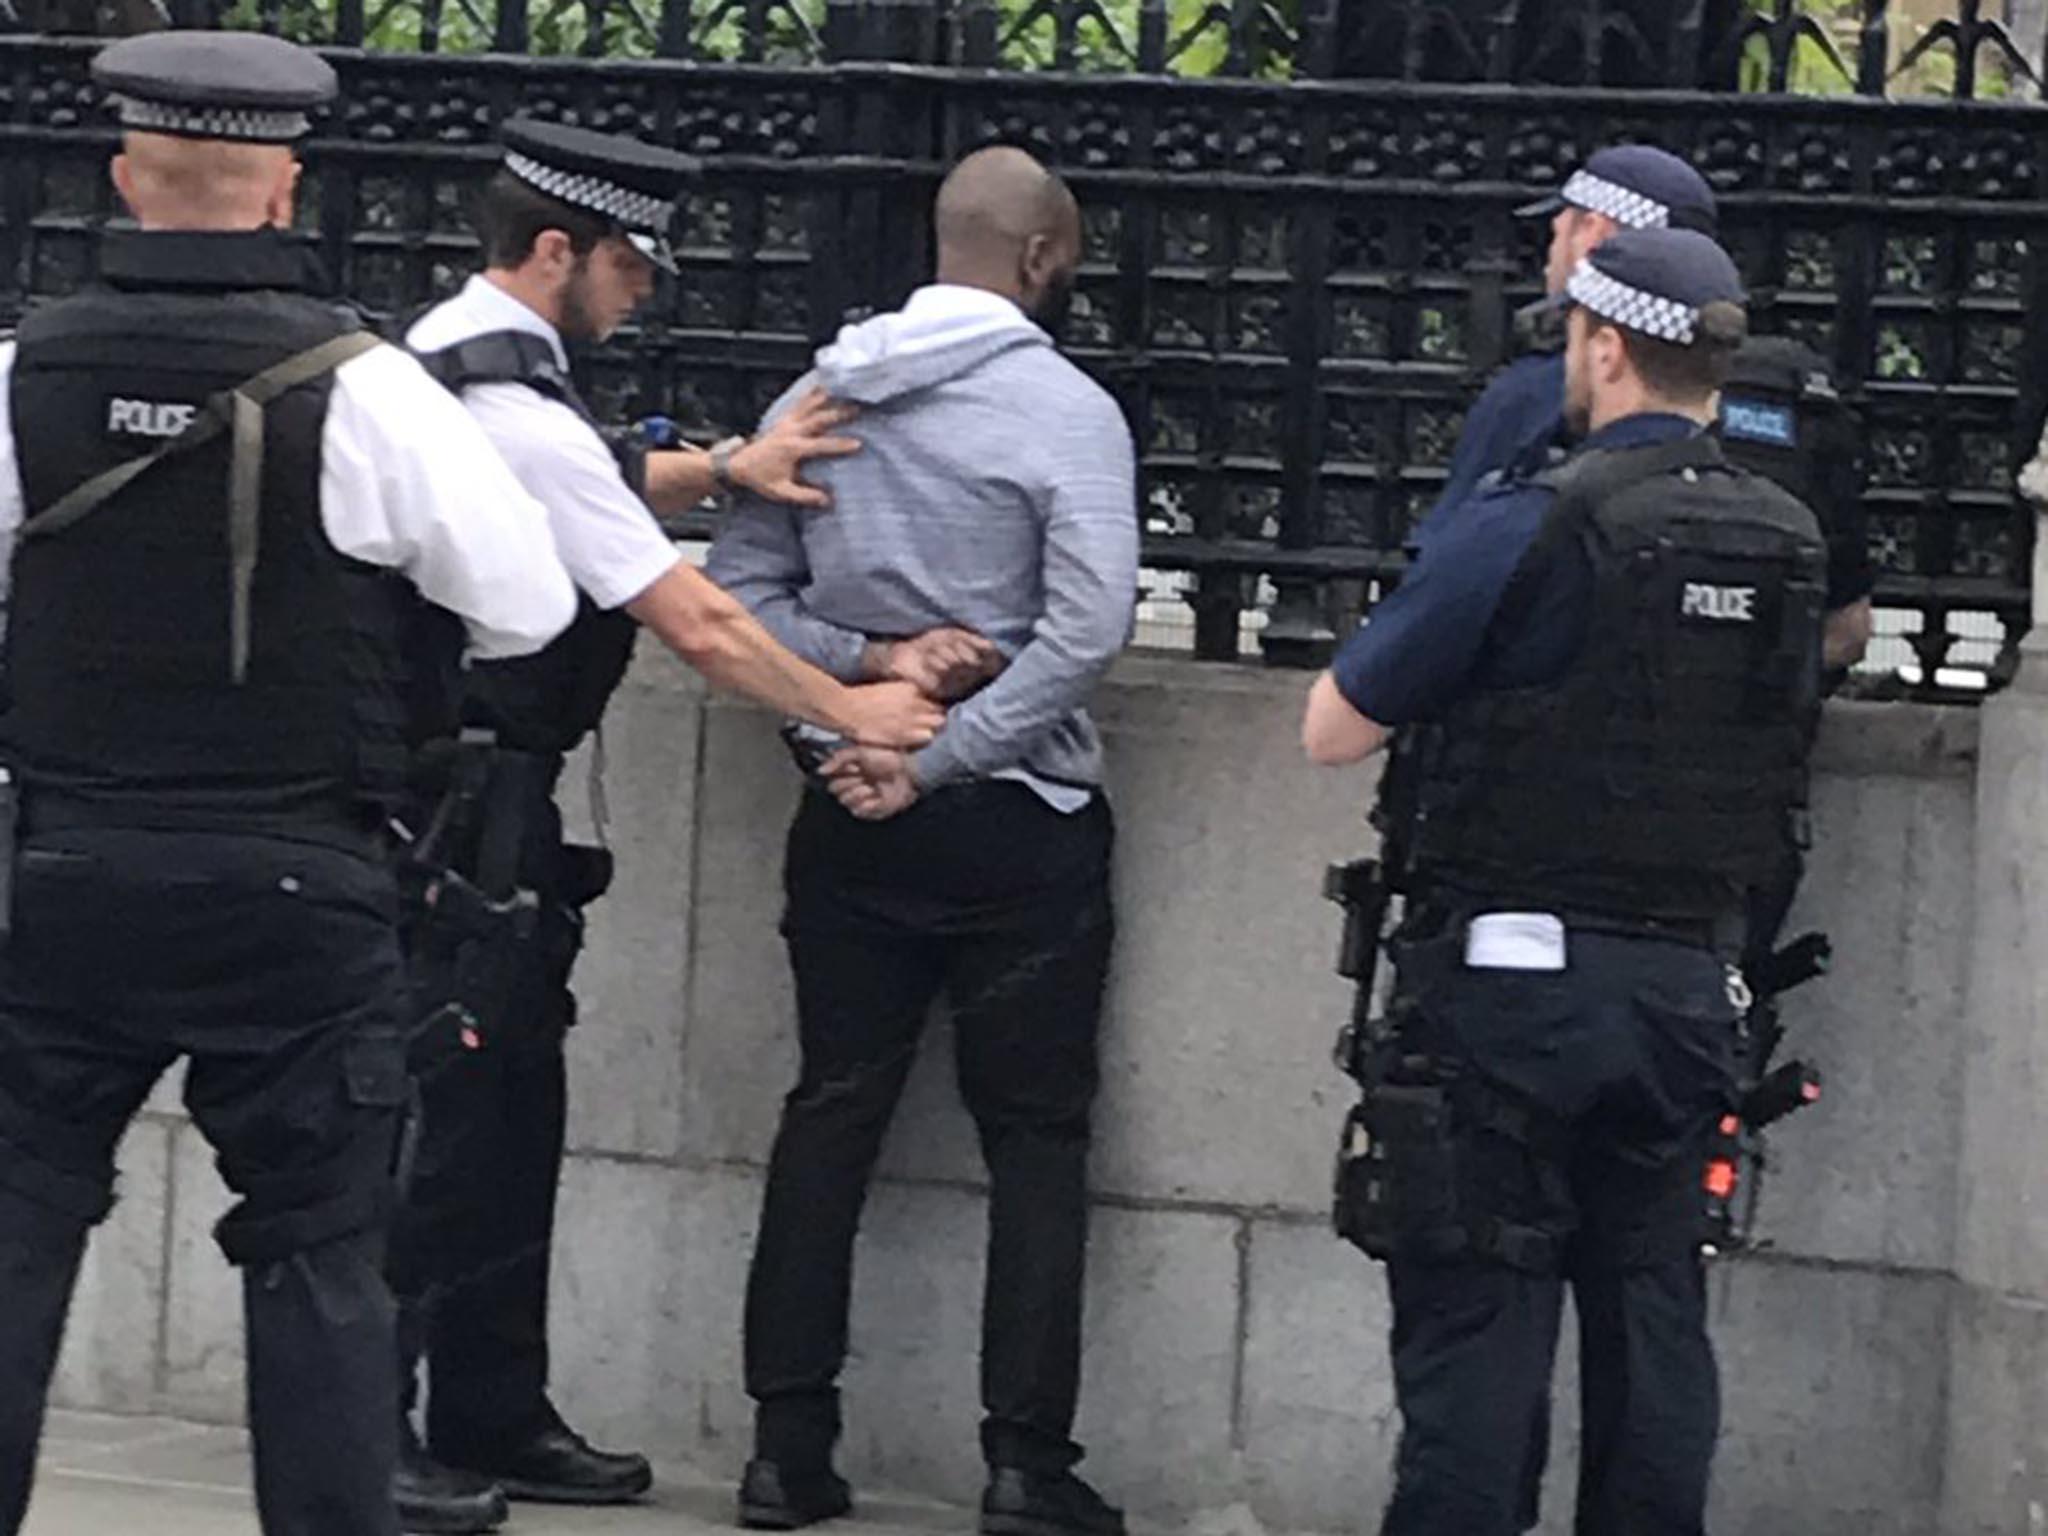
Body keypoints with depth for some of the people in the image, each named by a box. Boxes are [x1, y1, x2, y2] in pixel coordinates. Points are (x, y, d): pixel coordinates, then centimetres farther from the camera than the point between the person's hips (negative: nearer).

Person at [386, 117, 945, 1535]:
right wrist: (850, 711, -6)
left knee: (512, 1107, 13)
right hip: (469, 815, -10)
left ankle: (495, 1418, 19)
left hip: (461, 809, 10)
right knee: (445, 1110, -7)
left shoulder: (440, 355, 12)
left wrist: (720, 468, 10)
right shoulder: (518, 417, -19)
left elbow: (597, 488, 28)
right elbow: (696, 624, -17)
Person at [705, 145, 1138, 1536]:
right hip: (1022, 823, -4)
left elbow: (738, 590, 1)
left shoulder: (822, 394, 4)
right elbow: (1088, 626, -20)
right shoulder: (1068, 410, -10)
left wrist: (862, 663, -7)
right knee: (1036, 1135, 4)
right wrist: (940, 756, -18)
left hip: (852, 818, 4)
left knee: (830, 1117, 10)